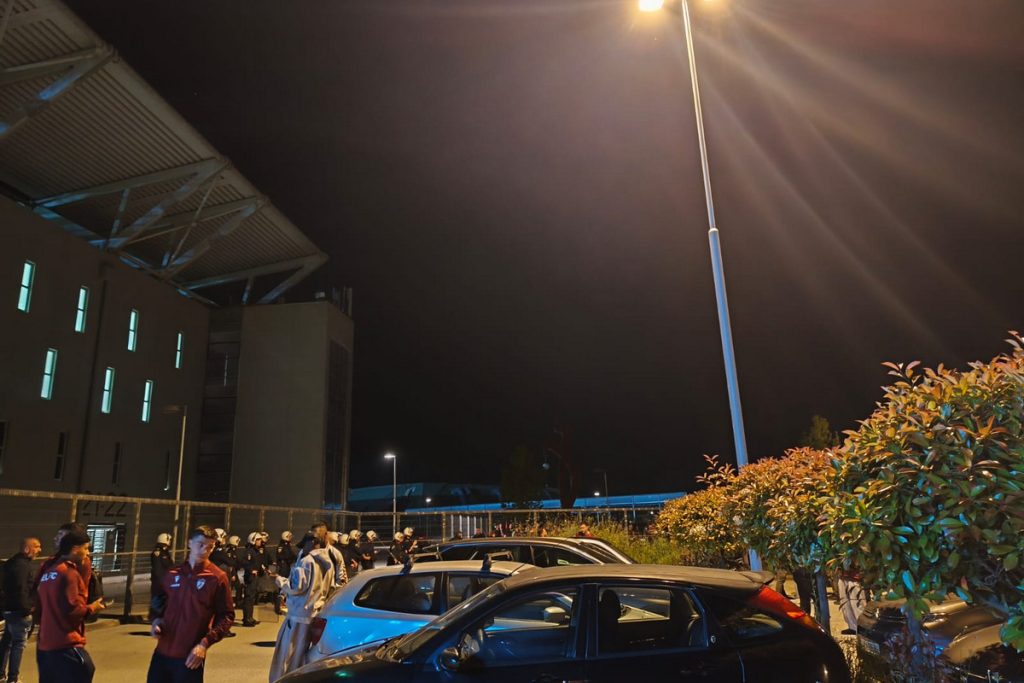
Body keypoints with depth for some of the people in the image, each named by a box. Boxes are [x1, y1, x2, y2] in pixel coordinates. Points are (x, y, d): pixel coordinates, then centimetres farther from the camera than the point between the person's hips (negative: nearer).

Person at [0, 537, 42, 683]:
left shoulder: (14, 562, 13)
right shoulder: (22, 565, -20)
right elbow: (21, 589, -26)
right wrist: (26, 608, -18)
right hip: (18, 610, -10)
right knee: (18, 643, -3)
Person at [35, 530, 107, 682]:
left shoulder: (48, 571, 13)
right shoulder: (69, 572, -16)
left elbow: (40, 606, 20)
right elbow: (72, 609, -20)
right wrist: (91, 608, -4)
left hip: (44, 644, 9)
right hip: (65, 645, -9)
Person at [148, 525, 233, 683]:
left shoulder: (217, 578, -7)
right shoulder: (172, 573, 6)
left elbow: (226, 616, -7)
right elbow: (158, 602, 19)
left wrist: (204, 643, -17)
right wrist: (155, 621, -1)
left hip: (190, 656, -4)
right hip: (162, 652, 4)